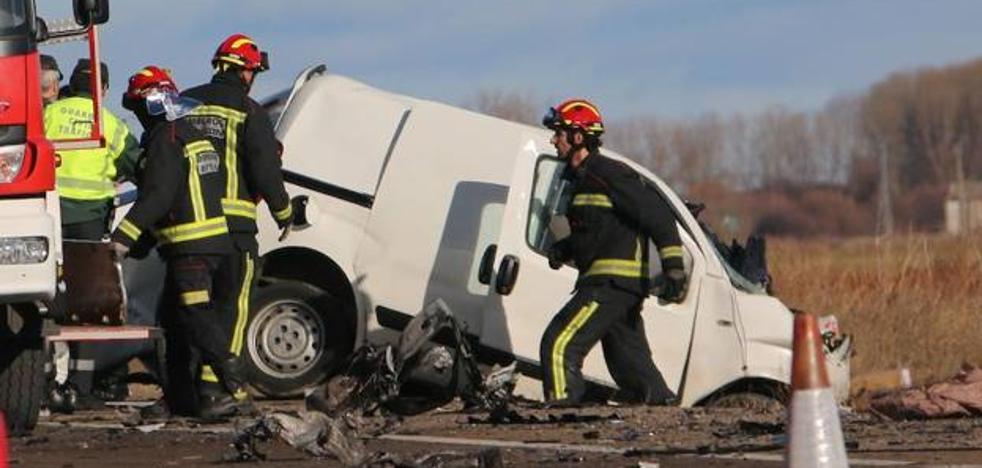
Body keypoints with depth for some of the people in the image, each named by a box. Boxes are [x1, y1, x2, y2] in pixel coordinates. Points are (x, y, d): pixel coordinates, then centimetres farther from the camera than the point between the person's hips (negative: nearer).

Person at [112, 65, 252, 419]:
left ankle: (236, 389, -23)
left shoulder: (166, 139, -12)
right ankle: (176, 395, 20)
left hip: (190, 247, -10)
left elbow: (157, 197, -22)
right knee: (173, 317, 16)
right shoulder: (192, 134, 20)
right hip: (213, 241, 10)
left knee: (196, 316, -15)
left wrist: (124, 237, -25)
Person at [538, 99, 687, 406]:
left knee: (559, 345, -15)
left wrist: (673, 268, -20)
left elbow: (658, 216, -15)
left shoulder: (608, 175, -12)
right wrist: (564, 249, 11)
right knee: (630, 362, 14)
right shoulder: (582, 179, 19)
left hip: (613, 284, -10)